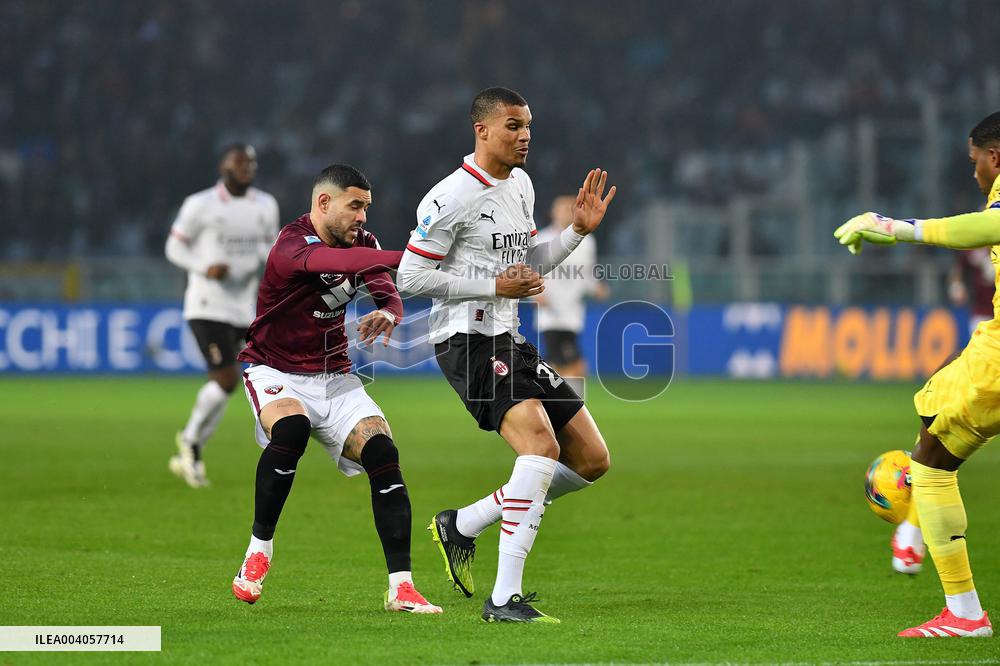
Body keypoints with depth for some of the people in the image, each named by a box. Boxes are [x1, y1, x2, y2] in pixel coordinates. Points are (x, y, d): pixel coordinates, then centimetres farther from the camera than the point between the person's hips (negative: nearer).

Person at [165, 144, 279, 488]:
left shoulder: (266, 205, 5)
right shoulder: (200, 205, -9)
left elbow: (269, 244, 19)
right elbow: (174, 247, -2)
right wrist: (205, 269, -19)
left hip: (242, 309, 6)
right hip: (207, 307, -6)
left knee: (220, 384, 9)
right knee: (227, 379, -16)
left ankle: (187, 457, 24)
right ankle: (190, 440, 7)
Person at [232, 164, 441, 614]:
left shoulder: (360, 241, 2)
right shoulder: (291, 245, -21)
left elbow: (387, 293, 4)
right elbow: (337, 262, -42)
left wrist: (388, 313, -22)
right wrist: (406, 258, -55)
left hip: (334, 375, 6)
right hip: (275, 371, -6)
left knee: (383, 454, -16)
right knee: (291, 430, -36)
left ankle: (401, 586, -16)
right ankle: (258, 551, -16)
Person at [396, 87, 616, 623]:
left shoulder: (520, 185, 16)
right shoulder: (453, 196, -12)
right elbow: (411, 277, -13)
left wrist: (577, 230, 11)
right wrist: (495, 286, -15)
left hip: (509, 340, 9)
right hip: (468, 341, -9)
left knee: (592, 462, 6)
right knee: (542, 444, -28)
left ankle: (462, 525, 15)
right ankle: (505, 597, -31)